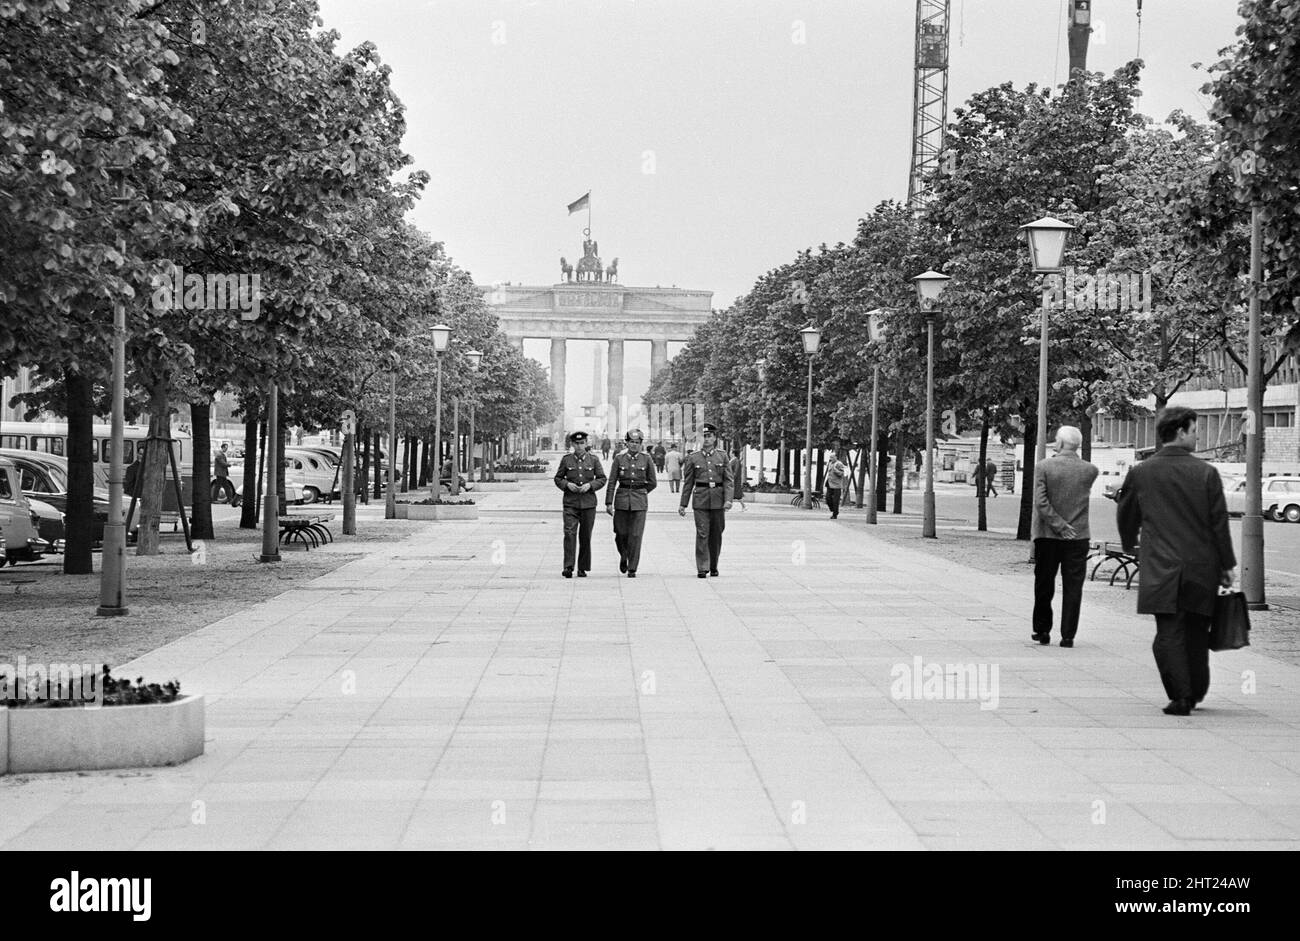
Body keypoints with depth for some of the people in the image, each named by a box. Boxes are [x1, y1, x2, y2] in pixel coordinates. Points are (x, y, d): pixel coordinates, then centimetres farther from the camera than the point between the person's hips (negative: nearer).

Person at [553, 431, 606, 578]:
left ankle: (583, 568, 15)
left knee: (585, 537, 5)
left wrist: (590, 485, -12)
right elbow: (558, 478, 9)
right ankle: (568, 567, -17)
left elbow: (602, 479, 5)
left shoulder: (593, 459, 4)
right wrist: (567, 485, -10)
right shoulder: (566, 459, 3)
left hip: (588, 502, 1)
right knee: (569, 533, -15)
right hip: (570, 502, -1)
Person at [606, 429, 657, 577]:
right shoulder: (619, 459, 3)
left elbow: (652, 483, 11)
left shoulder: (646, 459, 3)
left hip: (639, 501, -1)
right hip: (622, 501, 1)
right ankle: (623, 557, 33)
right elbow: (612, 482, 2)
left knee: (635, 535, -6)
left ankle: (632, 569, 0)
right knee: (621, 534, 3)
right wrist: (608, 503, -4)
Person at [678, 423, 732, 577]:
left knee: (716, 534, 8)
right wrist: (683, 504, 4)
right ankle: (702, 568, -6)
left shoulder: (722, 456, 6)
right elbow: (688, 482, 7)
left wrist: (728, 500, -12)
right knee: (702, 533, -8)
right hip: (700, 499, -1)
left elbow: (728, 480, 0)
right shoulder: (693, 457, 4)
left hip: (718, 499, 1)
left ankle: (713, 566, 23)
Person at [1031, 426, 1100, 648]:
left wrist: (1059, 525, -11)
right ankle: (1068, 635, 3)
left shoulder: (1043, 467, -8)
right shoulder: (1090, 470, -2)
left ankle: (1042, 631, 19)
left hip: (1047, 536, -1)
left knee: (1044, 586, 12)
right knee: (1073, 587, 5)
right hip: (1078, 536, 1)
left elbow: (1040, 502, -14)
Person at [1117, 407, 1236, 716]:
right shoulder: (1206, 473, -5)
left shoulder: (1140, 473, 0)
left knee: (1169, 633, -1)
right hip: (1202, 568, 1)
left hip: (1160, 569, 0)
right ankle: (1196, 693, 24)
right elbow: (1219, 522, -3)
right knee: (1196, 633, 15)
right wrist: (1228, 564, 7)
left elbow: (1125, 517, 12)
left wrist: (1131, 546, 31)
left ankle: (1181, 696, -9)